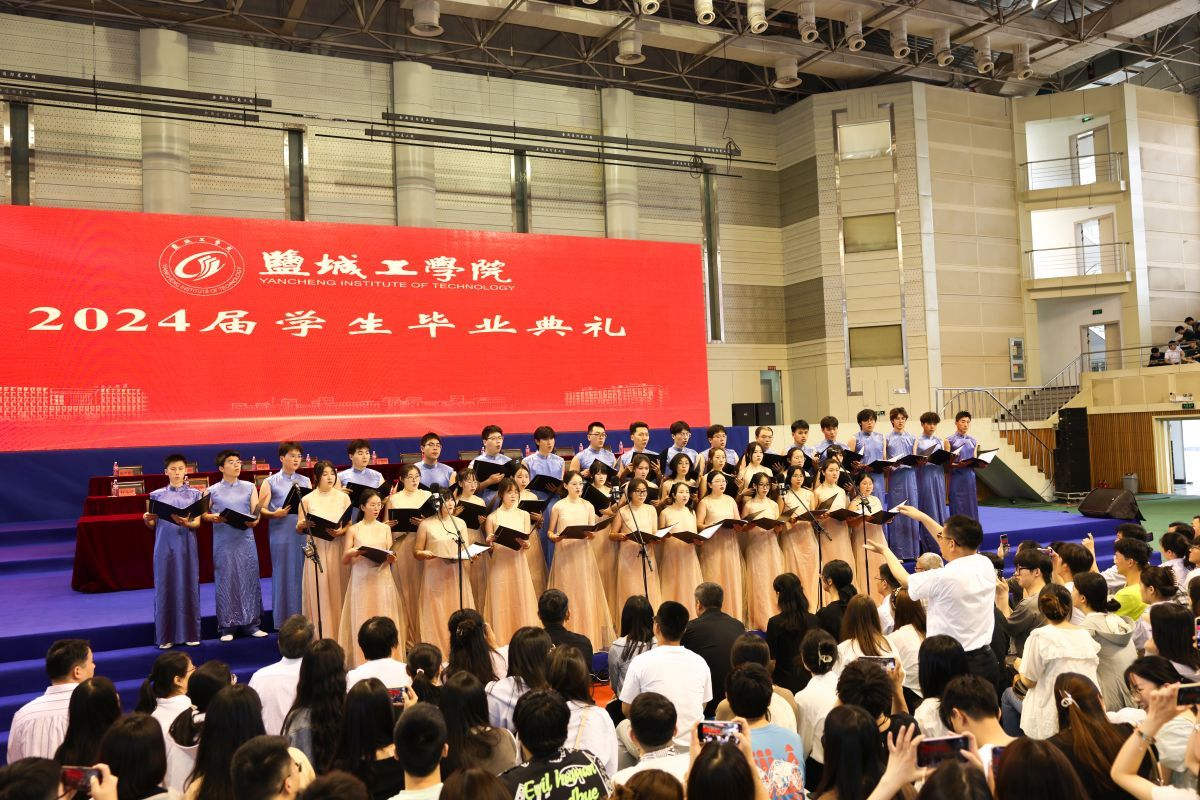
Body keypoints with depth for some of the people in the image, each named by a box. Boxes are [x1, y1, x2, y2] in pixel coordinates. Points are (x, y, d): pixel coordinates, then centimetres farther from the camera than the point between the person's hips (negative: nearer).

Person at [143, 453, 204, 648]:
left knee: (188, 587, 1)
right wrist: (146, 519, -14)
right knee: (164, 588, 1)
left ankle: (190, 634, 9)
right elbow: (152, 525, 8)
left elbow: (197, 523, -1)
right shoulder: (157, 495, 8)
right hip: (164, 545, 1)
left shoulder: (195, 494, 5)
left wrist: (186, 523, -22)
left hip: (186, 545, -1)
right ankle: (166, 636, 7)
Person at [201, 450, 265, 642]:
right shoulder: (212, 491, 6)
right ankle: (227, 627, 7)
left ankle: (251, 623, 9)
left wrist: (253, 520, -17)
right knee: (225, 581, 0)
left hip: (246, 541, 1)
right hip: (223, 543, -1)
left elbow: (256, 512, 5)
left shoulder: (249, 487, 10)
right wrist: (213, 518, -14)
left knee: (249, 580, 2)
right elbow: (203, 514, 6)